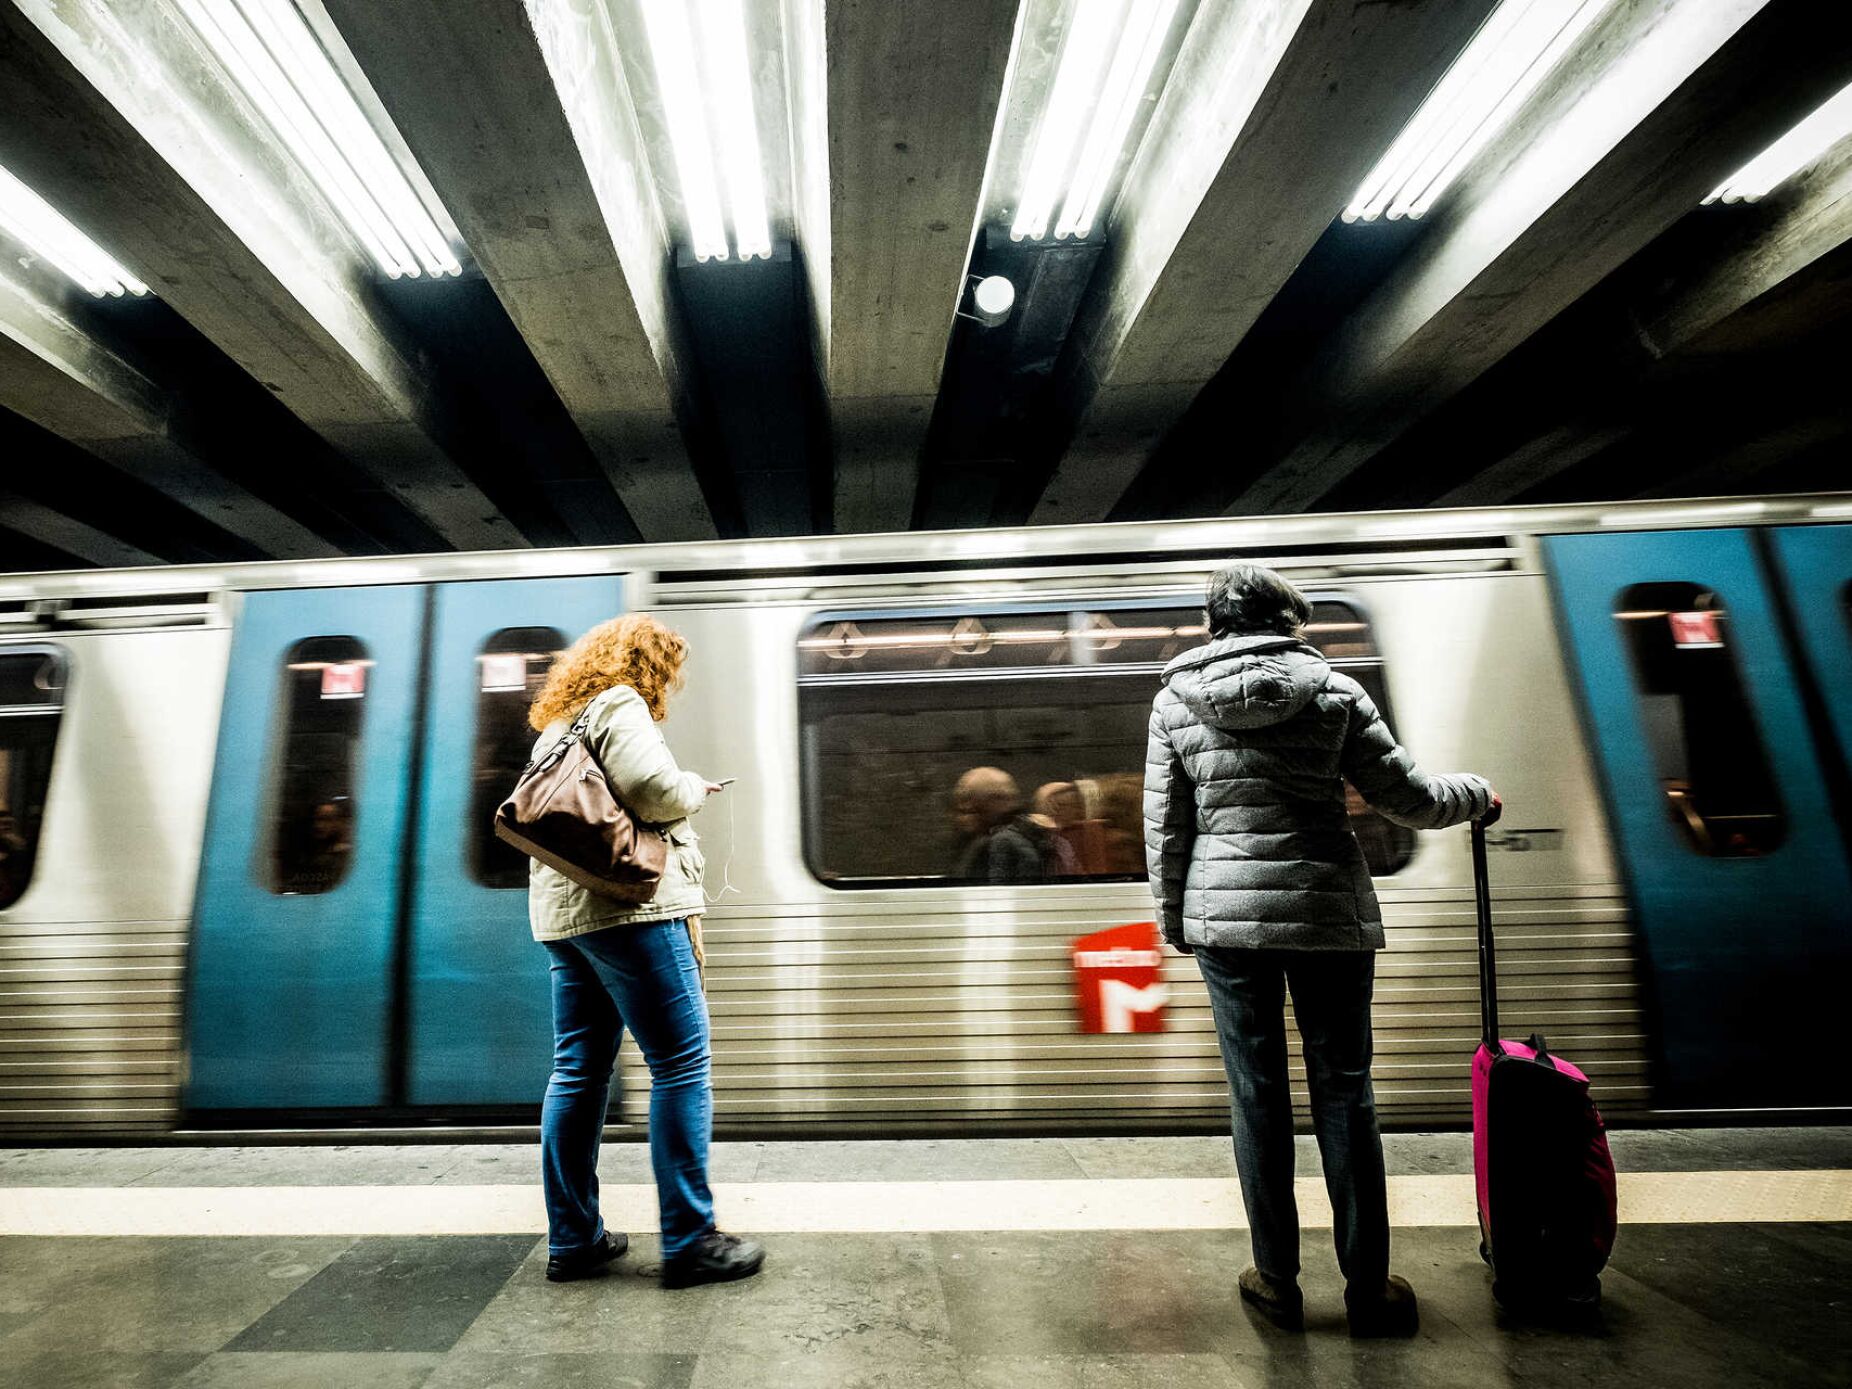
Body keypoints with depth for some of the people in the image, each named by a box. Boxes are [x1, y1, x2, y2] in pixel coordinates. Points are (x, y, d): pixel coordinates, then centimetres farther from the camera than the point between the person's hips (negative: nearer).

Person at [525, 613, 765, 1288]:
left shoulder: (558, 723, 23)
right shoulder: (619, 706, -5)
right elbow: (654, 791, -19)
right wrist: (695, 789, 2)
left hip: (563, 913, 10)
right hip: (628, 905, -10)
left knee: (578, 1072, 12)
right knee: (681, 1066, -4)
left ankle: (572, 1240, 21)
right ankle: (689, 1242, 1)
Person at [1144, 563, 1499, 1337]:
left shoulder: (1175, 700, 1)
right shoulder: (1332, 690, -1)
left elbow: (1165, 828, 2)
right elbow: (1409, 799, 2)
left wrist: (1174, 919, 13)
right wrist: (1476, 794, 23)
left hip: (1224, 917, 0)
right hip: (1328, 915, 0)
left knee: (1257, 1096, 11)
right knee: (1344, 1093, 12)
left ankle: (1277, 1280, 24)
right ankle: (1368, 1289, 24)